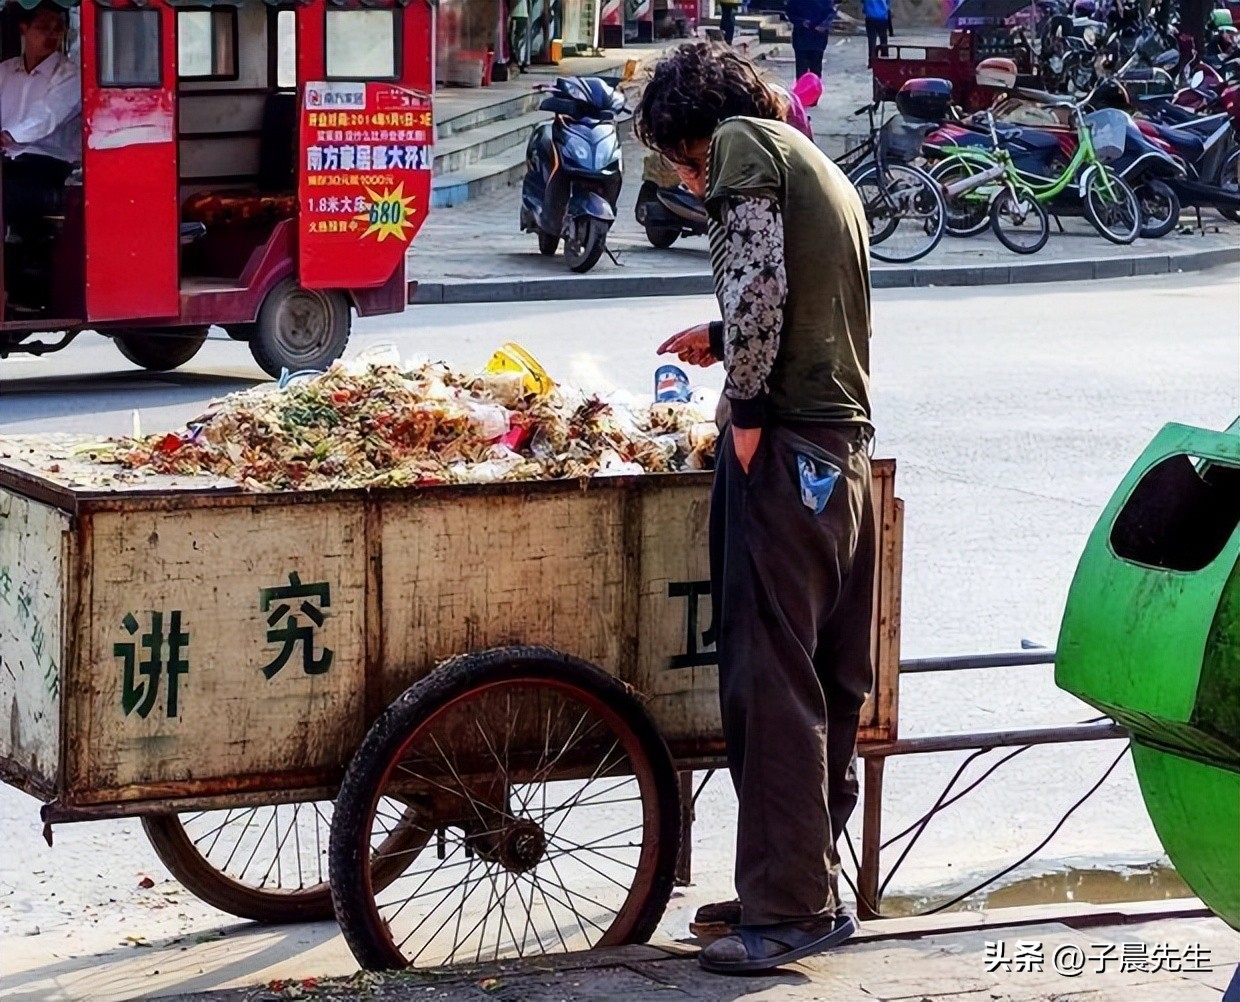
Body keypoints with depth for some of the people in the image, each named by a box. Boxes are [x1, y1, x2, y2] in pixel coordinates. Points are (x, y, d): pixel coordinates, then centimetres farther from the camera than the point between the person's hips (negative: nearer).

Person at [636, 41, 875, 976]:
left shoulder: (742, 147, -5)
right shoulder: (820, 167, 22)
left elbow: (759, 288, -18)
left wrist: (745, 410, -11)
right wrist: (725, 339, 30)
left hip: (785, 447, -9)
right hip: (847, 452, 9)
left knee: (768, 677, -7)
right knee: (830, 681, 13)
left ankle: (789, 907, -7)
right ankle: (820, 885, 20)